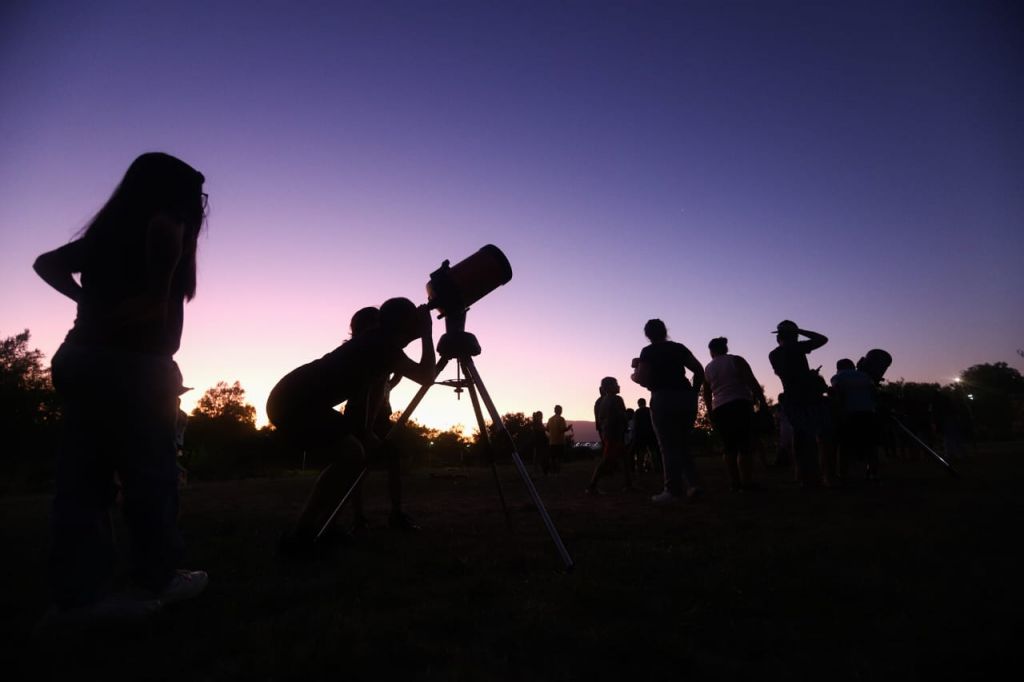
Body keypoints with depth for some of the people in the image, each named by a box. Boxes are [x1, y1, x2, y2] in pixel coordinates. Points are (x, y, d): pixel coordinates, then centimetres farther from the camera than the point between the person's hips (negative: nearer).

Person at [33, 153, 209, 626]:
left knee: (83, 478, 5)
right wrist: (155, 299, -11)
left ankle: (77, 592, 8)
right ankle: (157, 577, 12)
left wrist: (90, 301, 8)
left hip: (80, 360, 8)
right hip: (134, 364, -8)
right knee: (151, 475, 2)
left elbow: (48, 263, 16)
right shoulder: (165, 224, -3)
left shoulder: (107, 231, 20)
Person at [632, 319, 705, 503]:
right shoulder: (679, 347, 14)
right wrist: (693, 393, 17)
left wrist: (633, 375, 11)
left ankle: (673, 490, -4)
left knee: (668, 446, -1)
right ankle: (693, 483, 8)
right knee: (682, 444, 16)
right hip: (686, 398, 5)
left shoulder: (648, 351, 0)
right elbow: (700, 371, 10)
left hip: (664, 399, -5)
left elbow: (643, 379, -9)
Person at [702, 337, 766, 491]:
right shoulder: (736, 360, 1)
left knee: (728, 447, 10)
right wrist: (762, 402, -4)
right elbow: (753, 383, -7)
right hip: (741, 406, -4)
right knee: (744, 445, -4)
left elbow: (707, 396, 15)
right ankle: (747, 483, -8)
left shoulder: (707, 369, 13)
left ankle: (735, 483, 10)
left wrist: (711, 413, 24)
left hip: (719, 410, 4)